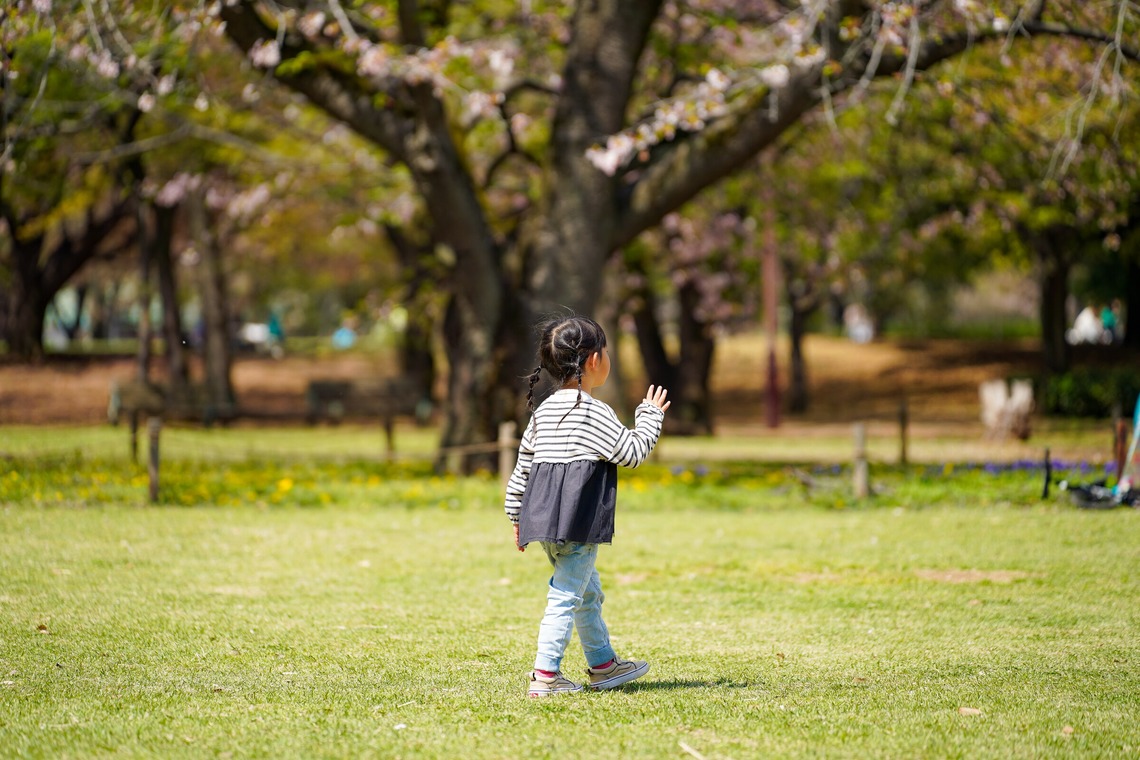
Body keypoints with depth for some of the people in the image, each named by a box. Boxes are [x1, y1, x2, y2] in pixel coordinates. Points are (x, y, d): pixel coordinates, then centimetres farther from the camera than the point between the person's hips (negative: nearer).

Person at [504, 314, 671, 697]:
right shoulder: (594, 413, -12)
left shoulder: (543, 411, 12)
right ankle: (545, 675, -10)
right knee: (565, 596, -7)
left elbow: (522, 467, 15)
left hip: (545, 520, 9)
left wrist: (517, 516, 22)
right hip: (579, 522, -9)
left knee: (587, 592, 21)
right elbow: (633, 452, -7)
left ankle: (603, 664, 31)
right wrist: (651, 416, 8)